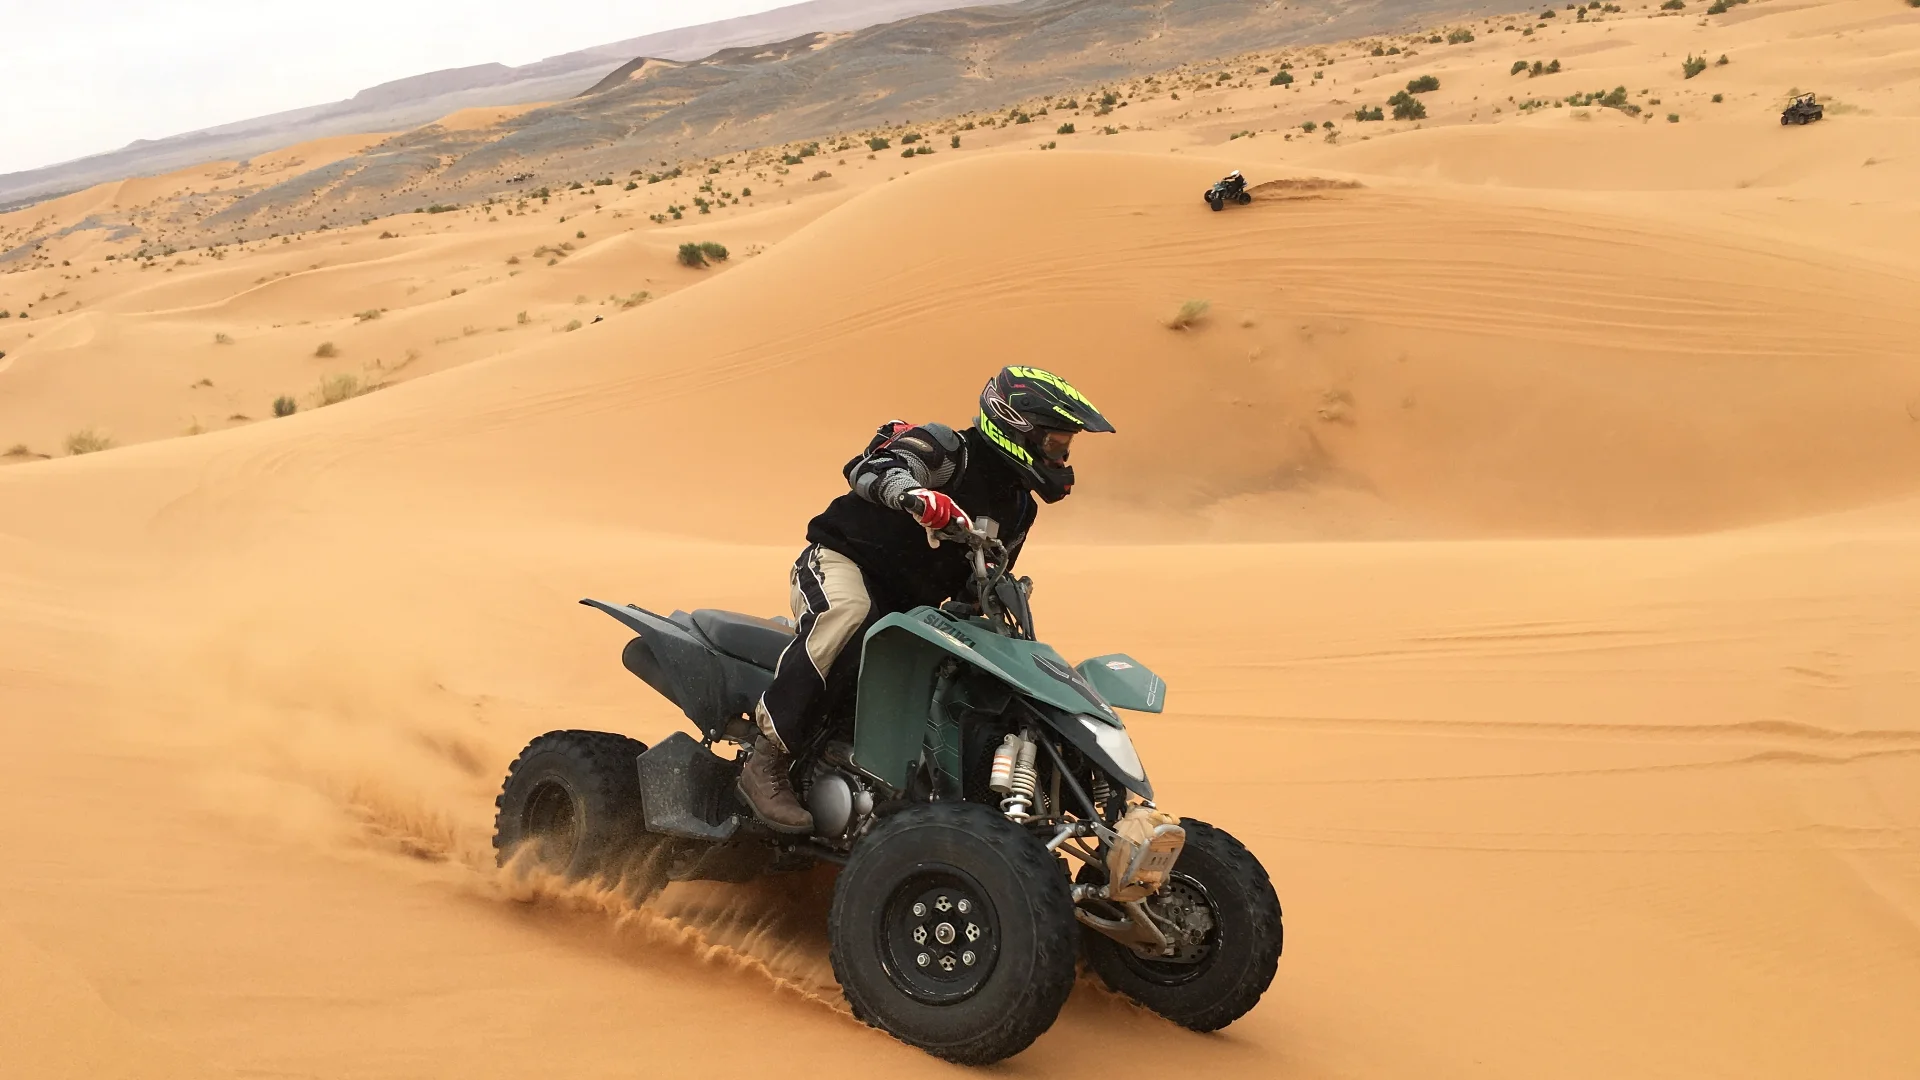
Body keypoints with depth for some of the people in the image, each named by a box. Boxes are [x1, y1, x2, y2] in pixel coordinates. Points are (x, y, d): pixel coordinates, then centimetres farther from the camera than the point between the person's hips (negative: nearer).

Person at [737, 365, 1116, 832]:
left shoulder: (1017, 510, 13)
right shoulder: (945, 449, -12)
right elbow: (869, 468, -32)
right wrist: (915, 494, -53)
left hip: (907, 608, 8)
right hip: (843, 561, -8)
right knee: (848, 615, -40)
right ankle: (766, 759, -37)